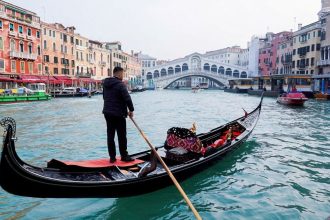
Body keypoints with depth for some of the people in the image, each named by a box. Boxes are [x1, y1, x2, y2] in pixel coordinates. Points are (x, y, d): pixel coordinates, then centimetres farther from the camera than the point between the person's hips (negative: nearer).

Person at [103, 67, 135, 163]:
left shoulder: (105, 83, 10)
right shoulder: (120, 85, -15)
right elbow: (127, 98, -18)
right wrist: (131, 110, -6)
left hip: (107, 112, 8)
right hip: (118, 113, -7)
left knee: (110, 135, 10)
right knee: (122, 136, 4)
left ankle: (112, 157, 16)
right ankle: (124, 156, 13)